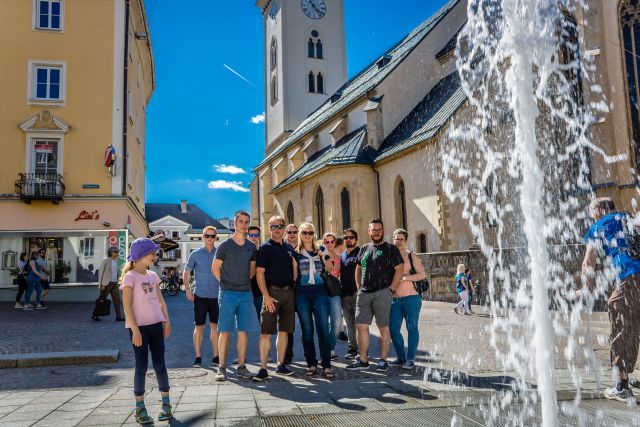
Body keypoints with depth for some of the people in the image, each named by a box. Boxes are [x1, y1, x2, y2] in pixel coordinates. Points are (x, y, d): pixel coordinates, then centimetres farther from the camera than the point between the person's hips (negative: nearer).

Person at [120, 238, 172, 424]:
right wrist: (135, 330, -17)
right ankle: (140, 408, 11)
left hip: (156, 324, 5)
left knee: (160, 364, 8)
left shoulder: (152, 275, 11)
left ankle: (166, 404, 16)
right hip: (139, 326, -5)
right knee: (141, 366, 0)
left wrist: (167, 321, 9)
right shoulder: (130, 277, -8)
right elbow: (127, 306, -13)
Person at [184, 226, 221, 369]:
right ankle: (198, 357, 12)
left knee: (215, 326, 6)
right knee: (199, 326, 3)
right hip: (200, 295, -1)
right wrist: (187, 289, -2)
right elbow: (186, 272, 8)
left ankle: (215, 356, 15)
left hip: (216, 296, 1)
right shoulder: (196, 254, 2)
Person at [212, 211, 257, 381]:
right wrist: (225, 283, 3)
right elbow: (215, 268, 4)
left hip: (246, 293, 4)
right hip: (228, 293, -3)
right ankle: (222, 368, 4)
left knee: (243, 331, 6)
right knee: (224, 331, -2)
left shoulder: (251, 247, 9)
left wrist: (244, 282, 10)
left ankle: (241, 366, 13)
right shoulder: (225, 245, -2)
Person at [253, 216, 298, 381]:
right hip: (272, 292, -6)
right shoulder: (265, 248, -3)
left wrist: (295, 262, 2)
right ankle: (263, 369, -2)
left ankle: (280, 365, 20)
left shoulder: (288, 248, 14)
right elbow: (259, 273, -10)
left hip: (288, 292, 6)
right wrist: (266, 296, -17)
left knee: (284, 331, 11)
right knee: (266, 332, -5)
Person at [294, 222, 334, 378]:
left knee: (323, 329, -6)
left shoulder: (320, 251, 13)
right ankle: (311, 364, 12)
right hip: (302, 293, 0)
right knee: (307, 330, 3)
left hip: (320, 292, 1)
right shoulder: (296, 253, 9)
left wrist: (323, 256, -1)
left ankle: (326, 365, -2)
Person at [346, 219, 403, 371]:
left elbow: (399, 270, -5)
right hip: (364, 294, 5)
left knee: (383, 327, 0)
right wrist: (359, 287, 12)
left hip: (382, 293, -5)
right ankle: (363, 360, 10)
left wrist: (391, 289, -11)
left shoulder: (391, 249, 1)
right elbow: (358, 269, 23)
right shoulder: (364, 249, 16)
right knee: (361, 326, 2)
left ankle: (383, 360, 9)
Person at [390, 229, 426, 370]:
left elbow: (422, 274, -7)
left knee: (412, 328, 0)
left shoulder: (412, 256, 1)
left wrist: (404, 277, -16)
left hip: (411, 298, -4)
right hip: (394, 300, 4)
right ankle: (401, 357, 17)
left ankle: (410, 359, 6)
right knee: (393, 329, 3)